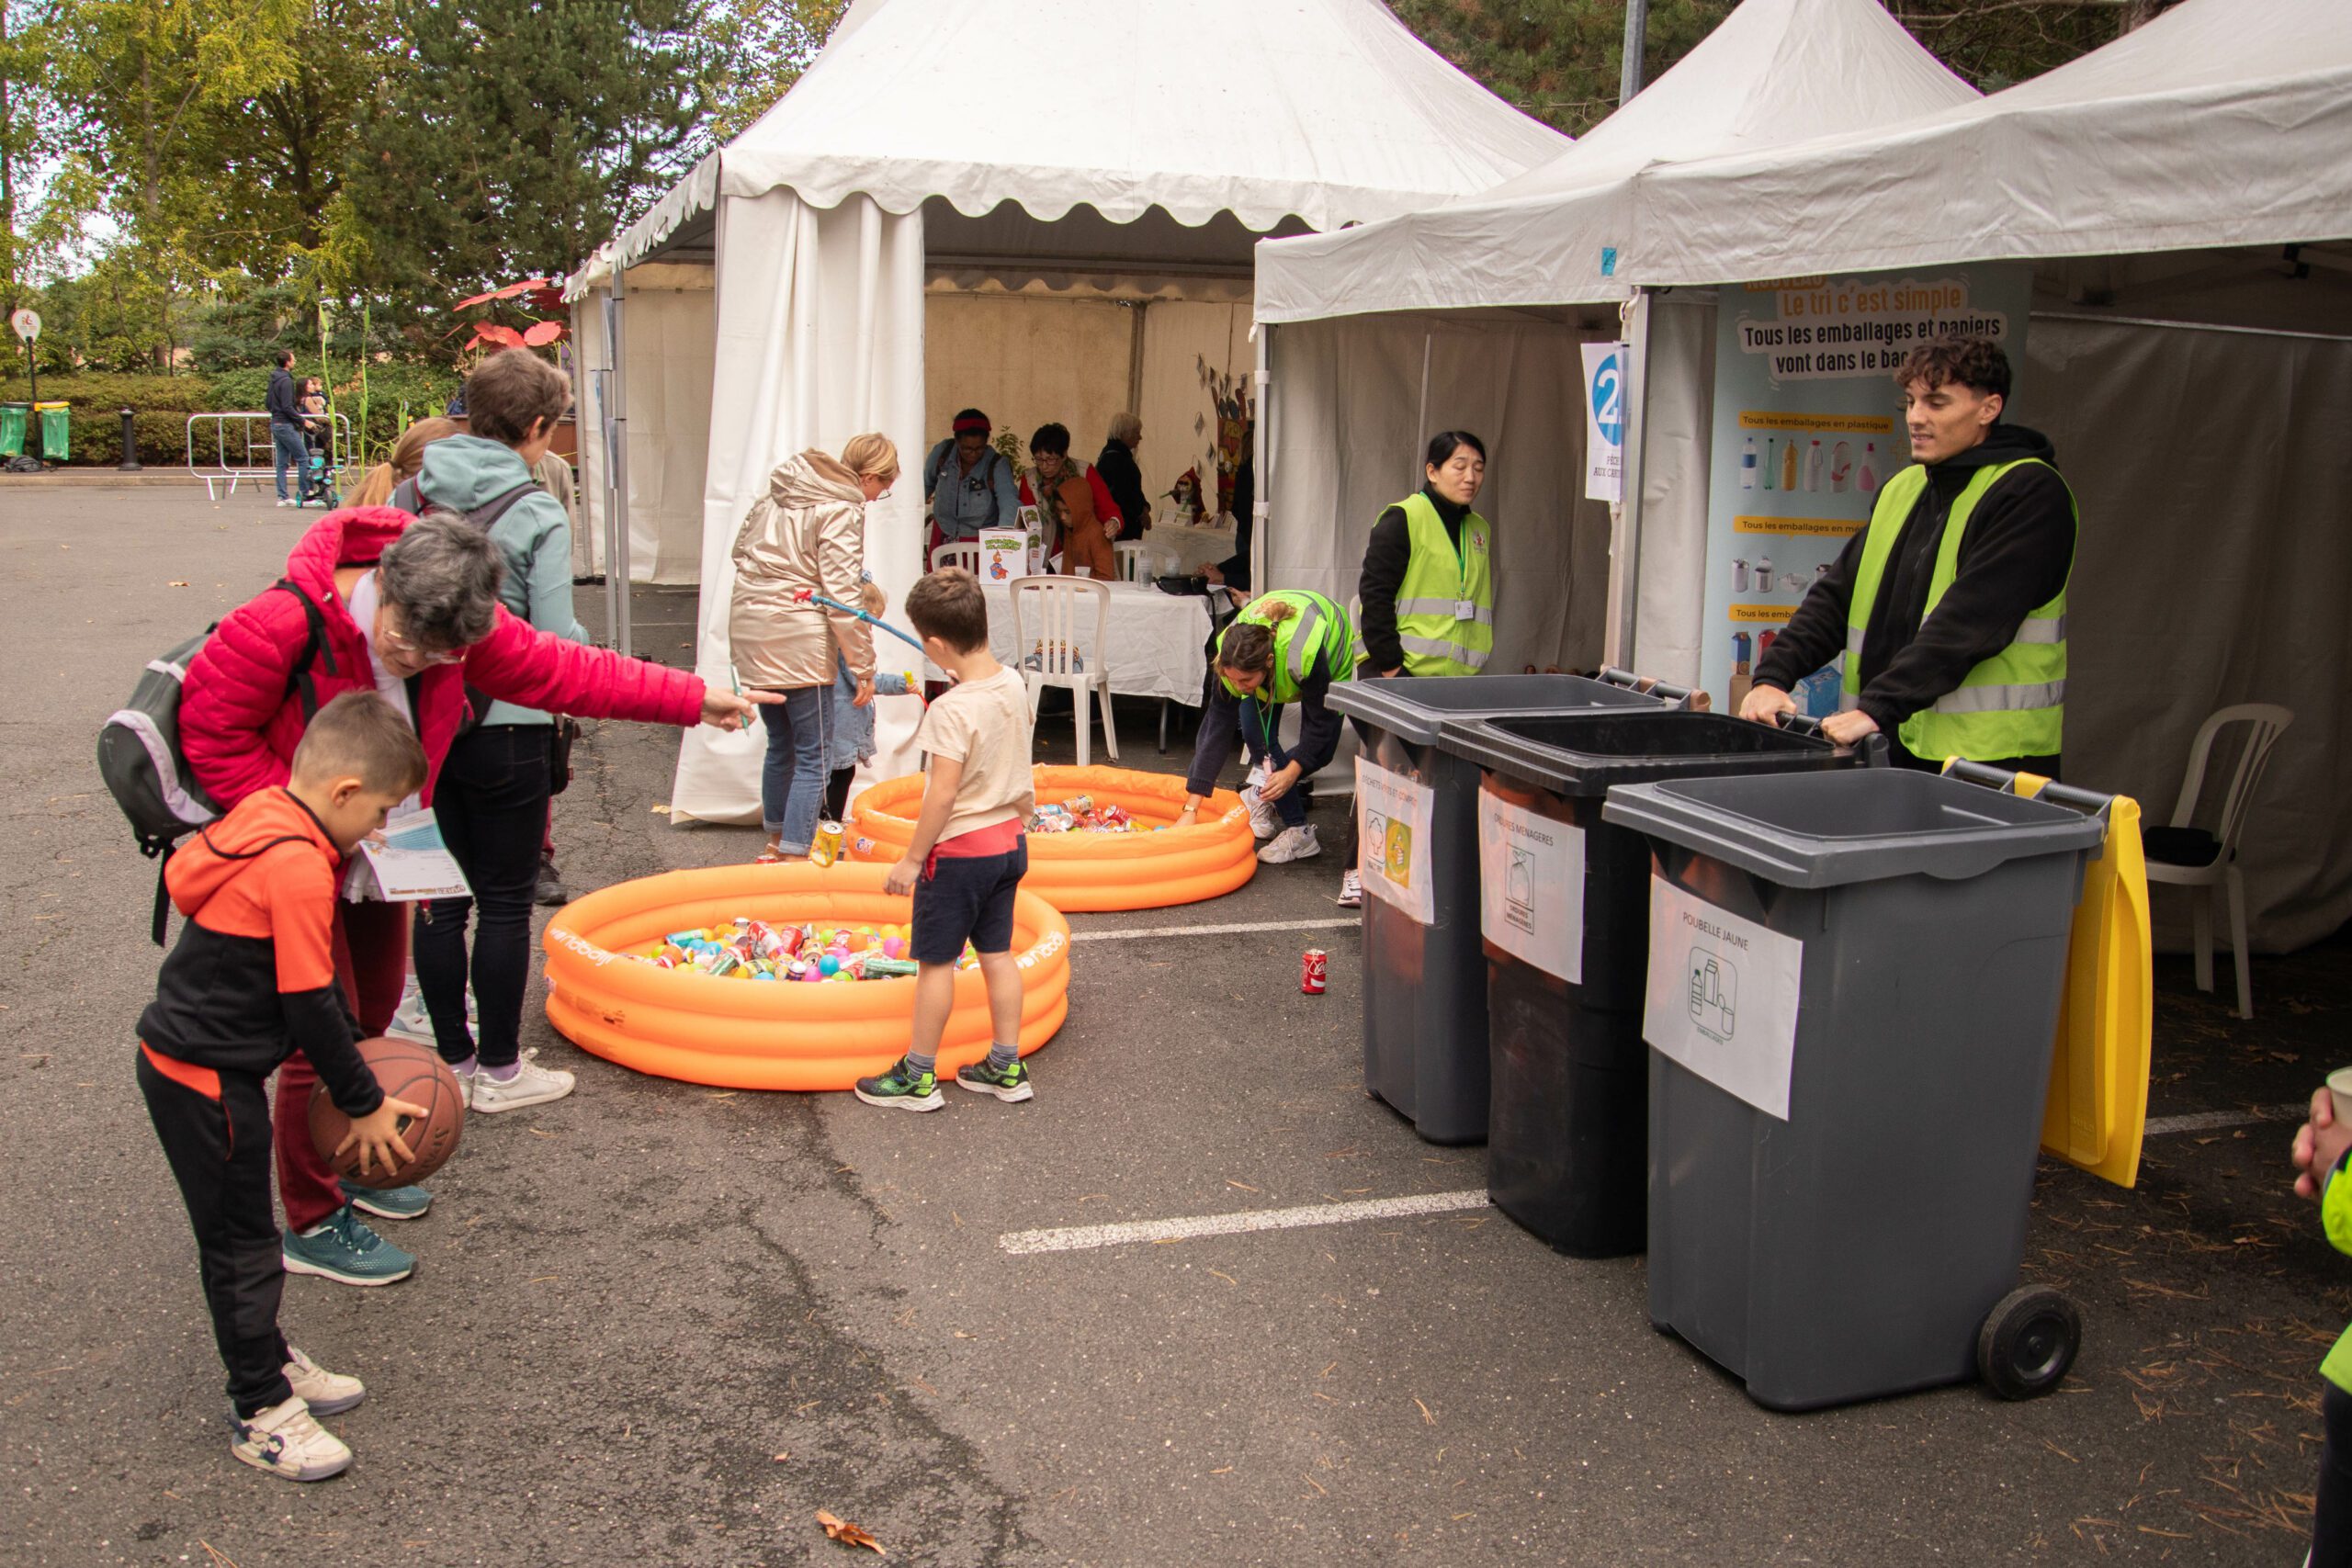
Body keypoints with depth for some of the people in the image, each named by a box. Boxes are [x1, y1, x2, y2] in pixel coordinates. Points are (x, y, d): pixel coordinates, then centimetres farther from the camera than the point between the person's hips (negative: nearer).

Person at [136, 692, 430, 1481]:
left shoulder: (263, 817, 4)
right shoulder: (298, 868, -26)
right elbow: (309, 1005, -21)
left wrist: (349, 1055, 18)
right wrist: (364, 1104, -10)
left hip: (186, 1057, 10)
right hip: (205, 1079, -10)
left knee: (242, 1231, 22)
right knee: (242, 1245, 3)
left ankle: (268, 1359, 37)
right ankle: (260, 1412, 17)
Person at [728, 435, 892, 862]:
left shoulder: (780, 489, 13)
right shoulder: (843, 510, -11)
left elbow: (742, 546, 20)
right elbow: (843, 595, -14)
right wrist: (864, 665, -10)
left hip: (750, 626, 8)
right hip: (797, 638, -8)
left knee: (780, 743, 21)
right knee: (814, 755, -2)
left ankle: (775, 843, 33)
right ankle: (794, 855, -5)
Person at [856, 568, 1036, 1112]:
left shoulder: (952, 709, -24)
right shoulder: (1014, 684, -1)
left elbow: (944, 792, -23)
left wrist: (912, 859, -15)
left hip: (960, 849, -8)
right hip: (1009, 842, 8)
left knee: (936, 961, 4)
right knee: (997, 953, 16)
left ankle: (918, 1077, 14)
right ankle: (1006, 1067, 23)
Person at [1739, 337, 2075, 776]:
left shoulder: (2030, 493, -8)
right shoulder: (1901, 491, 15)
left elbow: (1970, 620, -19)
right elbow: (1836, 596, 12)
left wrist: (1879, 707, -25)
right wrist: (1773, 675, -3)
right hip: (1893, 748, 6)